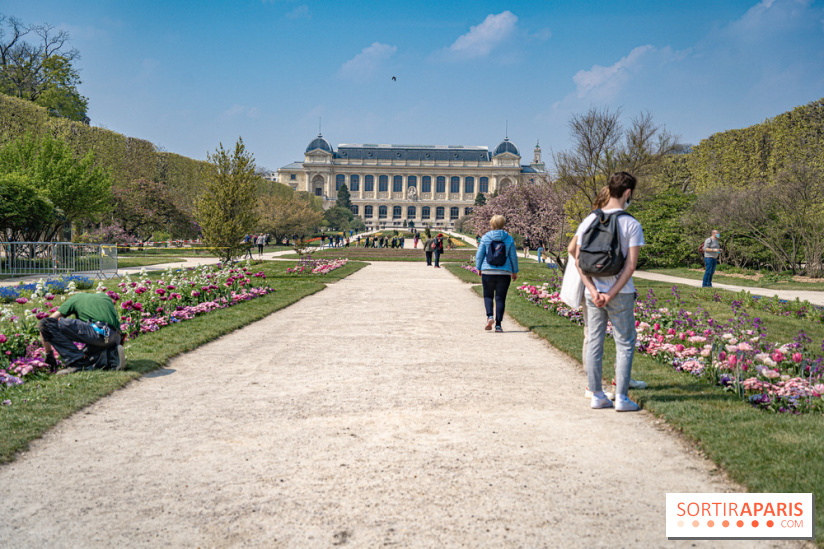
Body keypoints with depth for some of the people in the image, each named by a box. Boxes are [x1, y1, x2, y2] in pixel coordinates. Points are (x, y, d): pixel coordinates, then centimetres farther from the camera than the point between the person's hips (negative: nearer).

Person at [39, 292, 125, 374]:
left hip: (97, 330, -6)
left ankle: (76, 362, -5)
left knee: (46, 324, 1)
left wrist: (48, 354, 24)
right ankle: (113, 356, 3)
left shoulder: (74, 298, 24)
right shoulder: (105, 296, 36)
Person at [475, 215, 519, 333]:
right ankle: (498, 325, 1)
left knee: (488, 295, 14)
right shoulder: (509, 238, 2)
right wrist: (515, 271, 18)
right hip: (504, 273, 1)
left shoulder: (485, 237, -1)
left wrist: (478, 268, 15)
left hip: (488, 271, 0)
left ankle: (489, 316, -10)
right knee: (500, 298, 5)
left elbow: (479, 255, 1)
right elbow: (513, 256, 7)